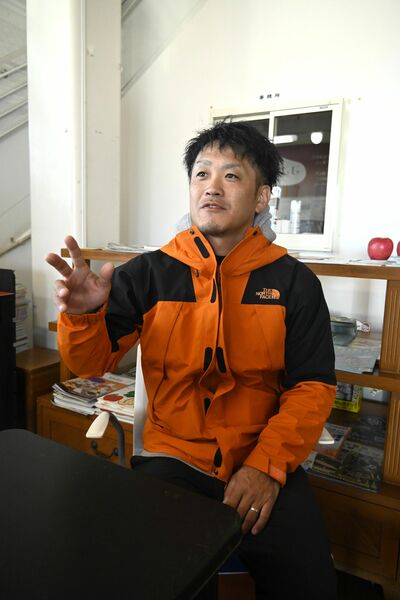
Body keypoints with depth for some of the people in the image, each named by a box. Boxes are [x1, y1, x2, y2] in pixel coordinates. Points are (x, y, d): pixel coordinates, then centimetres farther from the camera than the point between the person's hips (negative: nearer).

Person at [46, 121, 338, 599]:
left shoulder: (294, 282, -1)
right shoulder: (148, 273, -1)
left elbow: (313, 386, -2)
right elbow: (92, 363, -4)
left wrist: (267, 465, -14)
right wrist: (82, 313, -25)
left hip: (266, 463, 1)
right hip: (173, 457, 0)